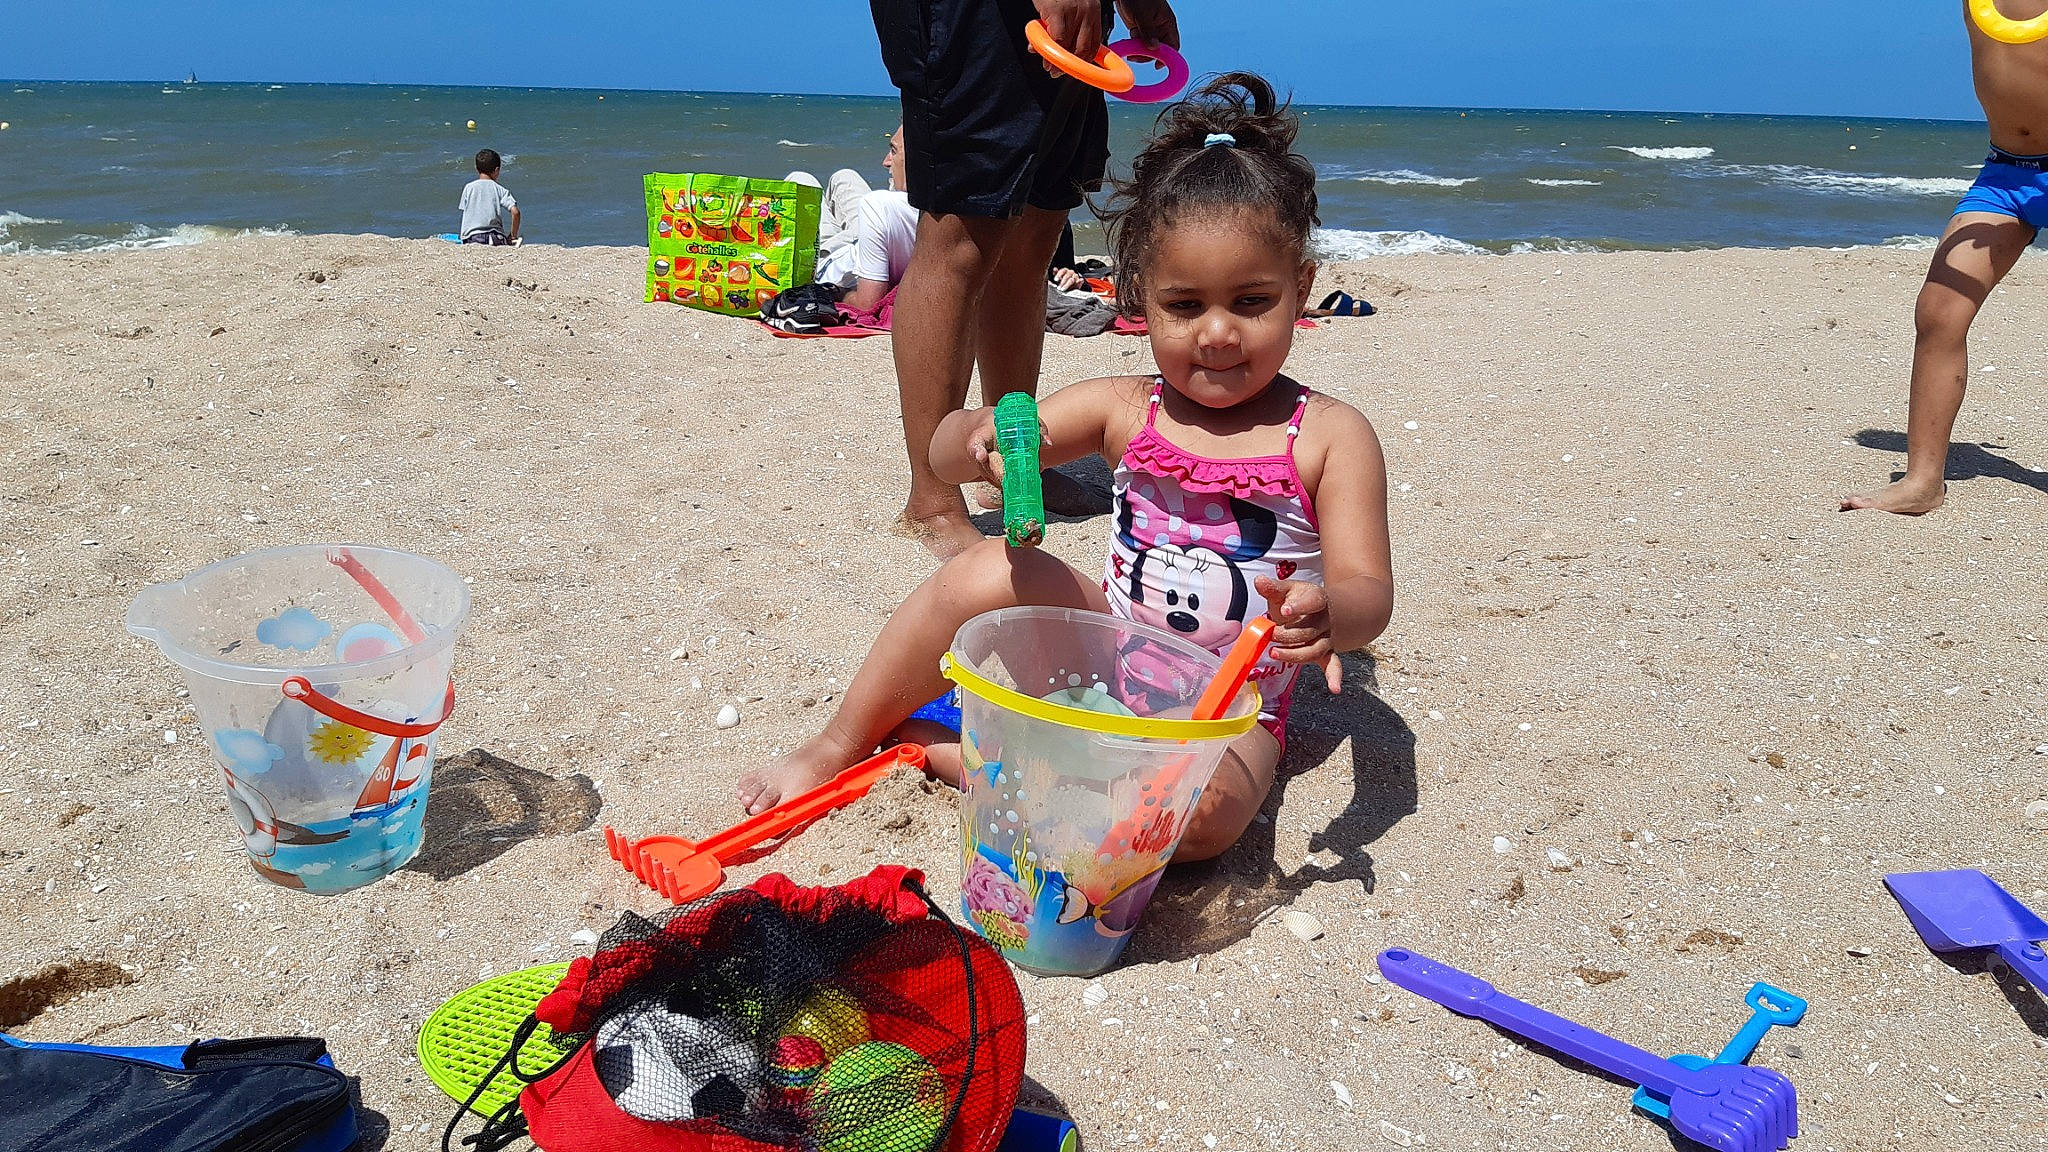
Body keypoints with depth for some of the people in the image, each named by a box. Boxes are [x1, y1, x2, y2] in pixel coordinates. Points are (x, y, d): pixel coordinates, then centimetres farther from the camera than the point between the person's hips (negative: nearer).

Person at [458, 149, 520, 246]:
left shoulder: (468, 187, 9)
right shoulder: (500, 189, 5)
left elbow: (465, 214, 12)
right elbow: (515, 212, -7)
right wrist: (514, 236, 4)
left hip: (471, 238, 1)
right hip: (495, 237, -1)